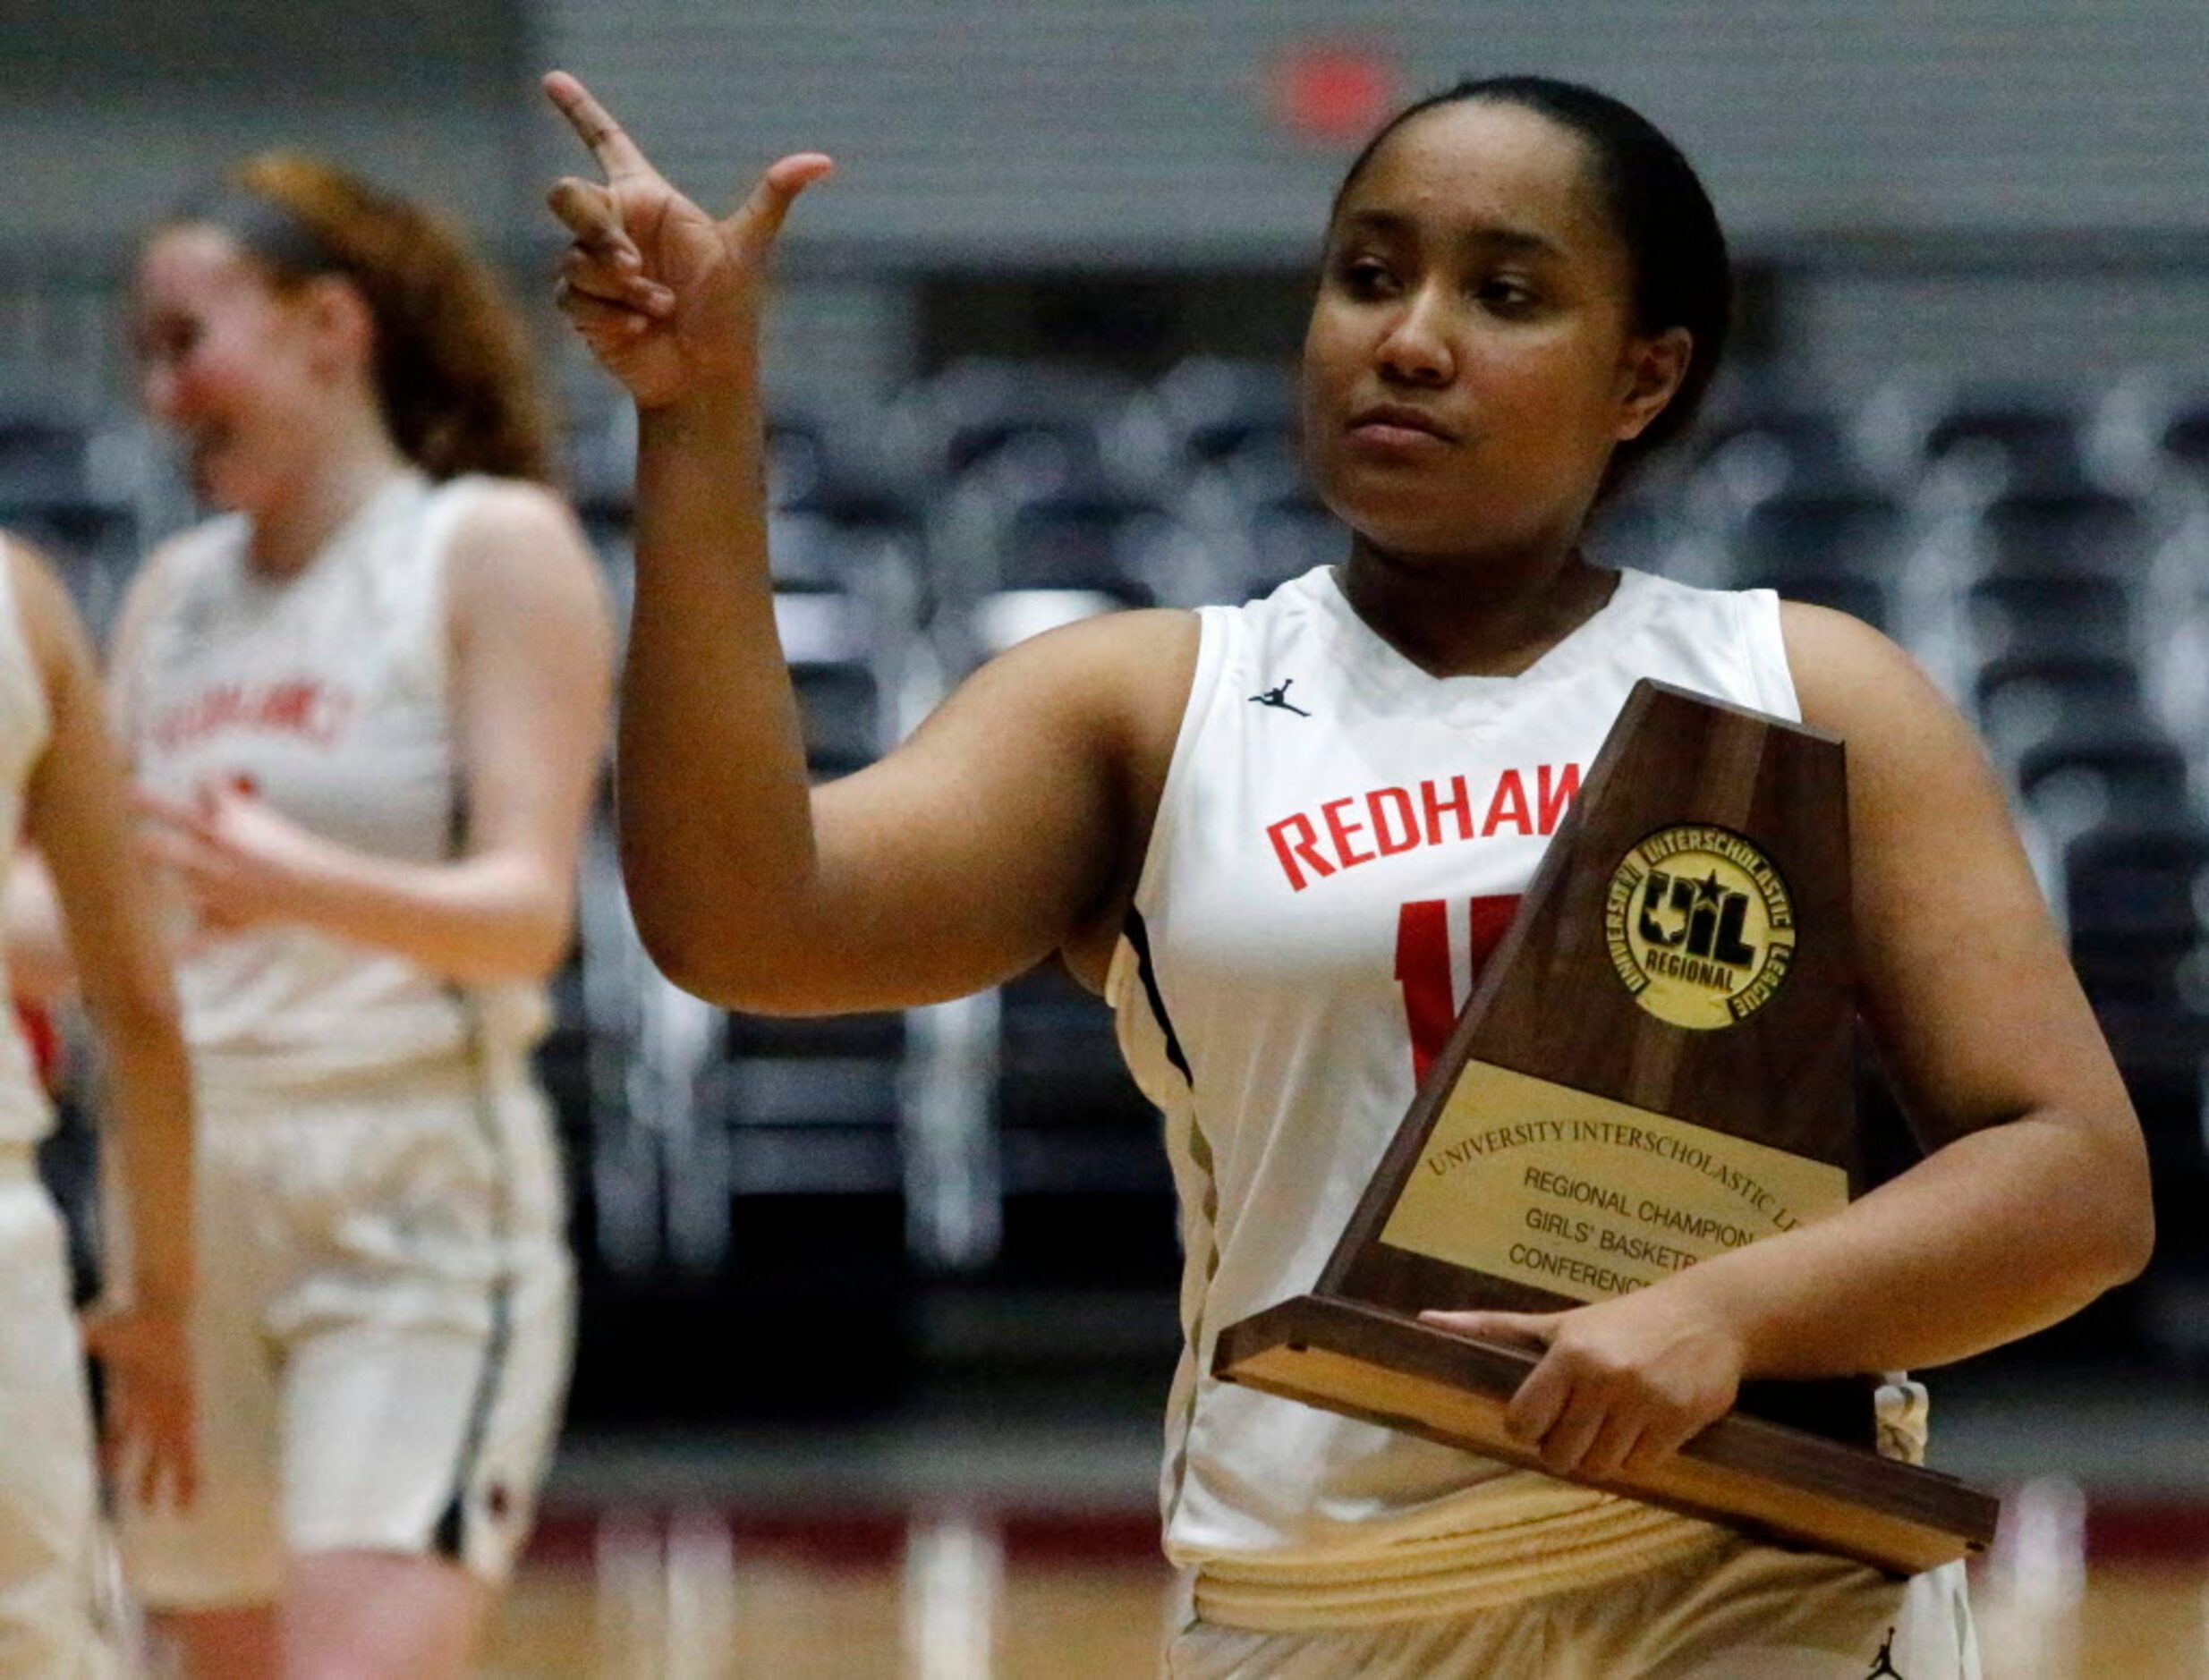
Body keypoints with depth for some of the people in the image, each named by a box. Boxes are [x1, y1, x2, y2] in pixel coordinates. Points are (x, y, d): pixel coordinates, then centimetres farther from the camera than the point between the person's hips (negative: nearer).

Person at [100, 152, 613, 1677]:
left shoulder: (494, 550, -4)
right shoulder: (177, 592, 14)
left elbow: (530, 912, -14)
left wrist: (303, 885, -31)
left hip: (415, 1210, -7)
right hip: (190, 1194, 7)